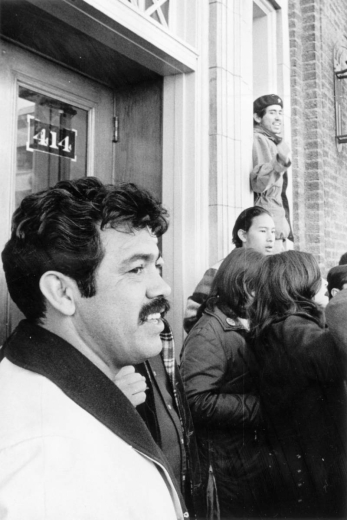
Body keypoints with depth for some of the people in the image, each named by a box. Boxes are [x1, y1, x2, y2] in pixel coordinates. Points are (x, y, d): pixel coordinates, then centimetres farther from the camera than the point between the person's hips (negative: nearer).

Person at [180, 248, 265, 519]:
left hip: (257, 454, 8)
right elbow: (199, 402, -28)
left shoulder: (249, 327, 8)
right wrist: (260, 406, -24)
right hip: (228, 465, -8)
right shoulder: (208, 334, -19)